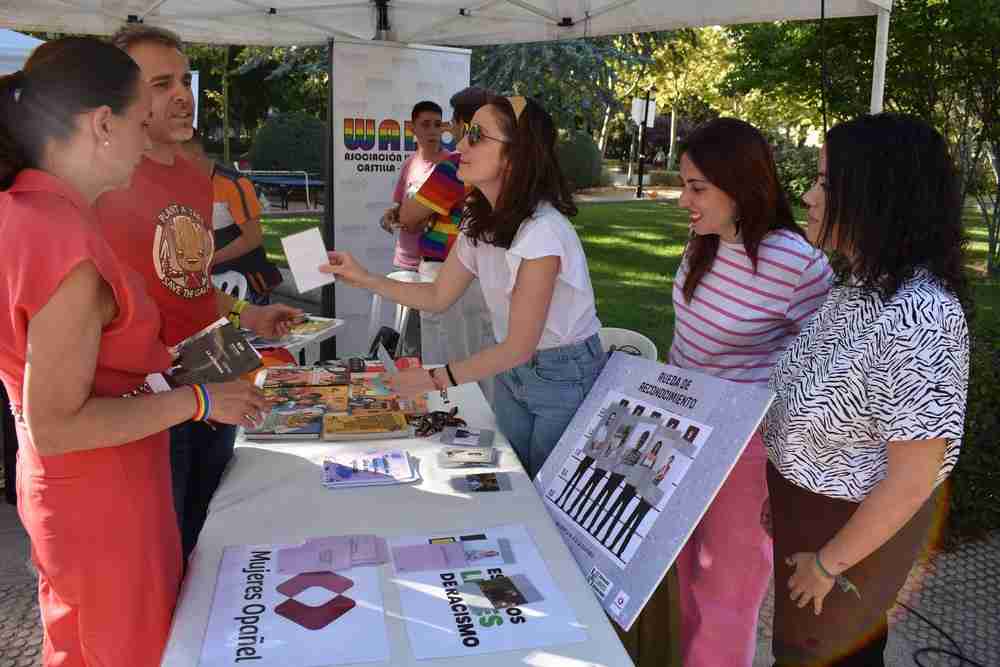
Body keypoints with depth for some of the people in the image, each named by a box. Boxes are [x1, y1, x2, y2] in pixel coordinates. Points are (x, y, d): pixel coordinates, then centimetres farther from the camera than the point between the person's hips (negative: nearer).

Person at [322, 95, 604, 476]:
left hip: (564, 377, -7)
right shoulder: (480, 221, -3)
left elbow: (519, 346, -24)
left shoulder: (542, 232, -29)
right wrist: (364, 279, -3)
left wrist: (436, 379, -22)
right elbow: (438, 297, 5)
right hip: (513, 368, 7)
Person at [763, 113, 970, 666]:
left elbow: (913, 479, -28)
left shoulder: (918, 318, -32)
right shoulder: (864, 283, -3)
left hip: (858, 524, -7)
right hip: (811, 501, 7)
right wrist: (783, 483, 15)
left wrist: (828, 561, -17)